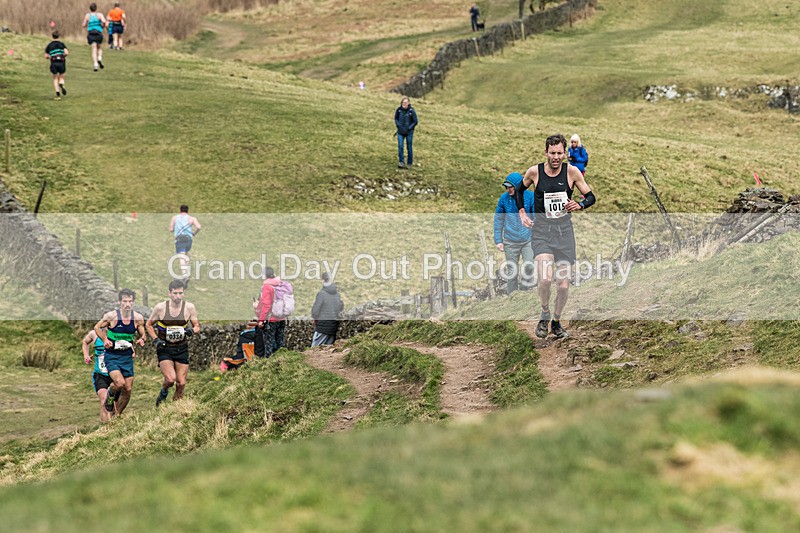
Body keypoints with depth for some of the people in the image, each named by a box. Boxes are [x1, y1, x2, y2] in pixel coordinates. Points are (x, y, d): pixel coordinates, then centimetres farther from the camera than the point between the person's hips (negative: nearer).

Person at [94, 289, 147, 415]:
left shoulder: (138, 318, -4)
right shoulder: (111, 316, -12)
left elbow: (143, 335, 11)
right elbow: (97, 327, 4)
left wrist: (141, 340, -13)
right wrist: (105, 340, -11)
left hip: (127, 357, 4)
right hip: (112, 356, -4)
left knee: (128, 389, 3)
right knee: (120, 383, -24)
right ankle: (110, 394, 12)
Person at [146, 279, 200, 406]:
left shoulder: (189, 307, -5)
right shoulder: (160, 307, -8)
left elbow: (197, 327, 5)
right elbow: (149, 325, 6)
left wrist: (192, 331, -18)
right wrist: (155, 340, -8)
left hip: (182, 349, 2)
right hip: (164, 349, -2)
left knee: (181, 383, 0)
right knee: (170, 379, -20)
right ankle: (163, 392, 12)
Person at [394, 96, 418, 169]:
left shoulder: (411, 111, -12)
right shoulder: (399, 110, -4)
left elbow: (415, 122, -5)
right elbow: (396, 118, 12)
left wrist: (409, 128, -14)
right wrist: (398, 125, -5)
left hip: (409, 132, -2)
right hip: (400, 132, 2)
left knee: (409, 148, 6)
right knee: (400, 146, -10)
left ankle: (410, 163, 19)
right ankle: (402, 162, -3)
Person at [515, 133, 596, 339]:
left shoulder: (572, 171, -3)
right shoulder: (535, 172, -3)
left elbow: (591, 197, 5)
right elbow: (519, 191, 18)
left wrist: (579, 205, -16)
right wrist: (522, 213, 7)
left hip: (564, 230, 1)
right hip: (542, 230, -1)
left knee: (563, 285, 1)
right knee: (545, 279, -22)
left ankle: (556, 322, 26)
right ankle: (544, 314, 5)